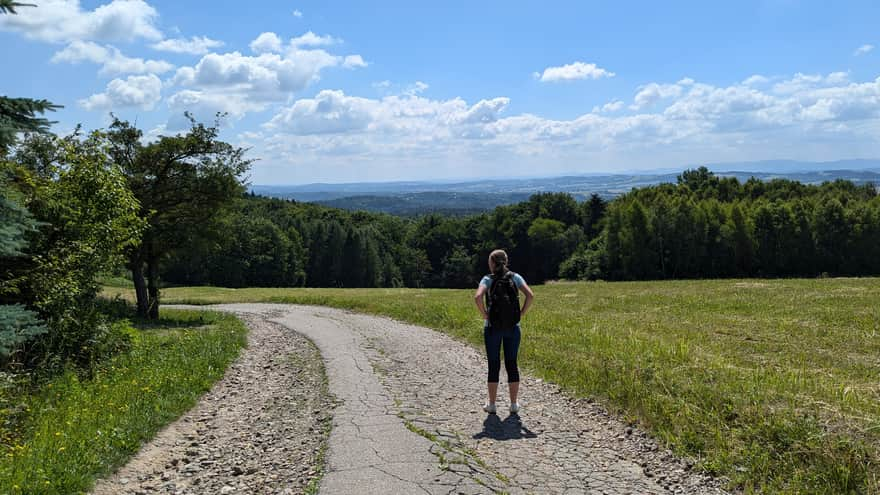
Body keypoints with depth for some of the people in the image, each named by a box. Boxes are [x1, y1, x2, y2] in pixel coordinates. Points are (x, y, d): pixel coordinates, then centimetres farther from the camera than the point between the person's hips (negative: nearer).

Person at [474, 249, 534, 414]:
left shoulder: (488, 279, -5)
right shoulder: (515, 277, 1)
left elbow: (478, 297, -23)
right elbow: (530, 295, -11)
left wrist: (484, 314, -9)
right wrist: (522, 314, -2)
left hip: (492, 327, -2)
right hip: (513, 327, 2)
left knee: (494, 365, 7)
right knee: (511, 364, 10)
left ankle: (492, 404, 13)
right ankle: (514, 404, 14)